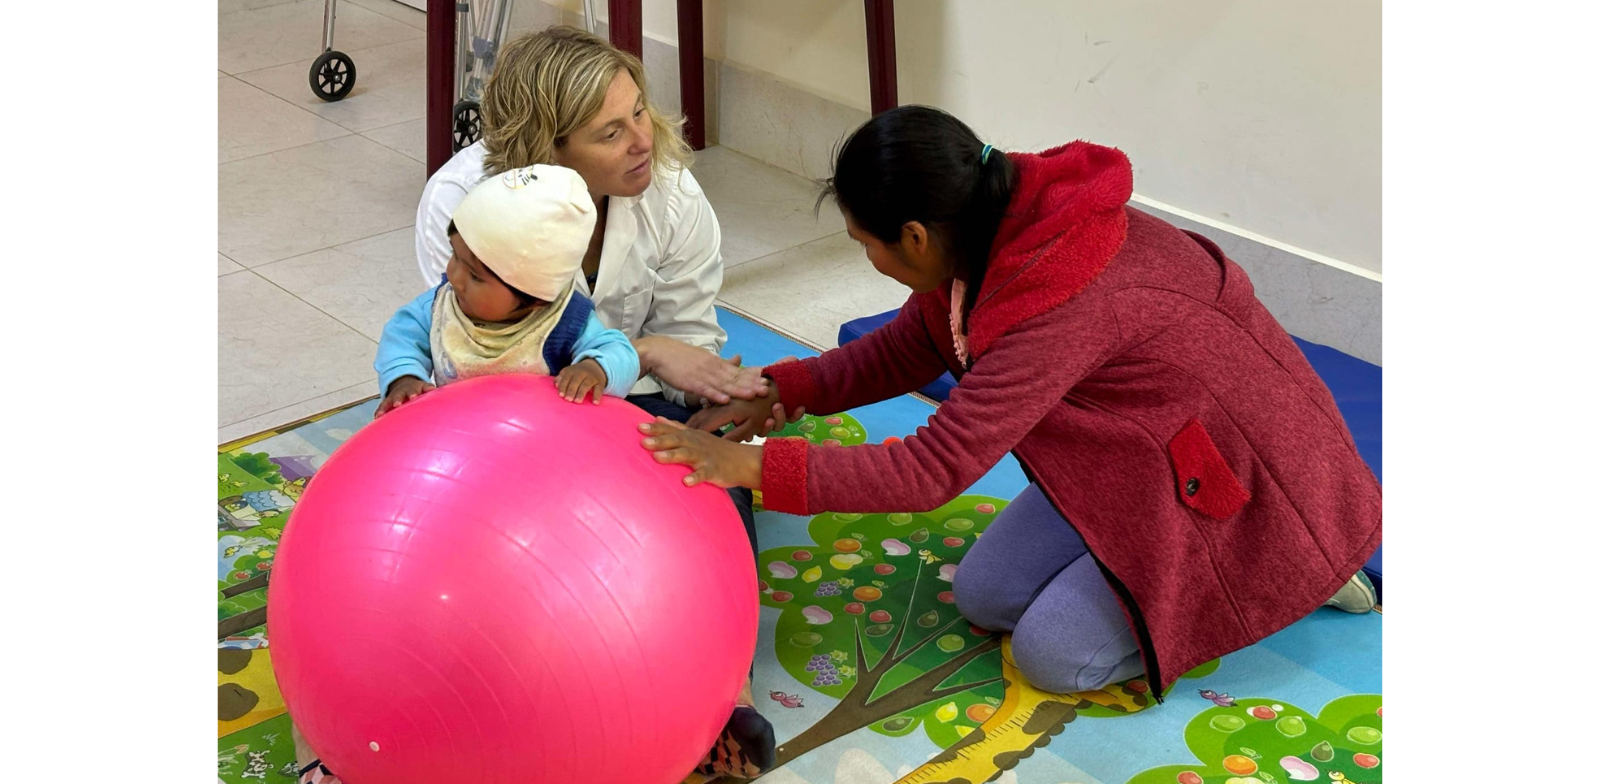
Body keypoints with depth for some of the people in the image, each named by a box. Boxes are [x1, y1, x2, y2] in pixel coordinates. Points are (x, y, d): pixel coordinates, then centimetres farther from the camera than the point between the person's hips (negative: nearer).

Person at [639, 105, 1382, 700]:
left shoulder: (1057, 307, -37)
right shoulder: (997, 224, -11)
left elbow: (932, 470, -37)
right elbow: (910, 348, 4)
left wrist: (755, 467, -37)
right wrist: (784, 391, -9)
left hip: (1234, 467, -8)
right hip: (1139, 442, 8)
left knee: (1052, 653, -10)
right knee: (984, 596, 5)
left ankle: (1290, 569, 3)